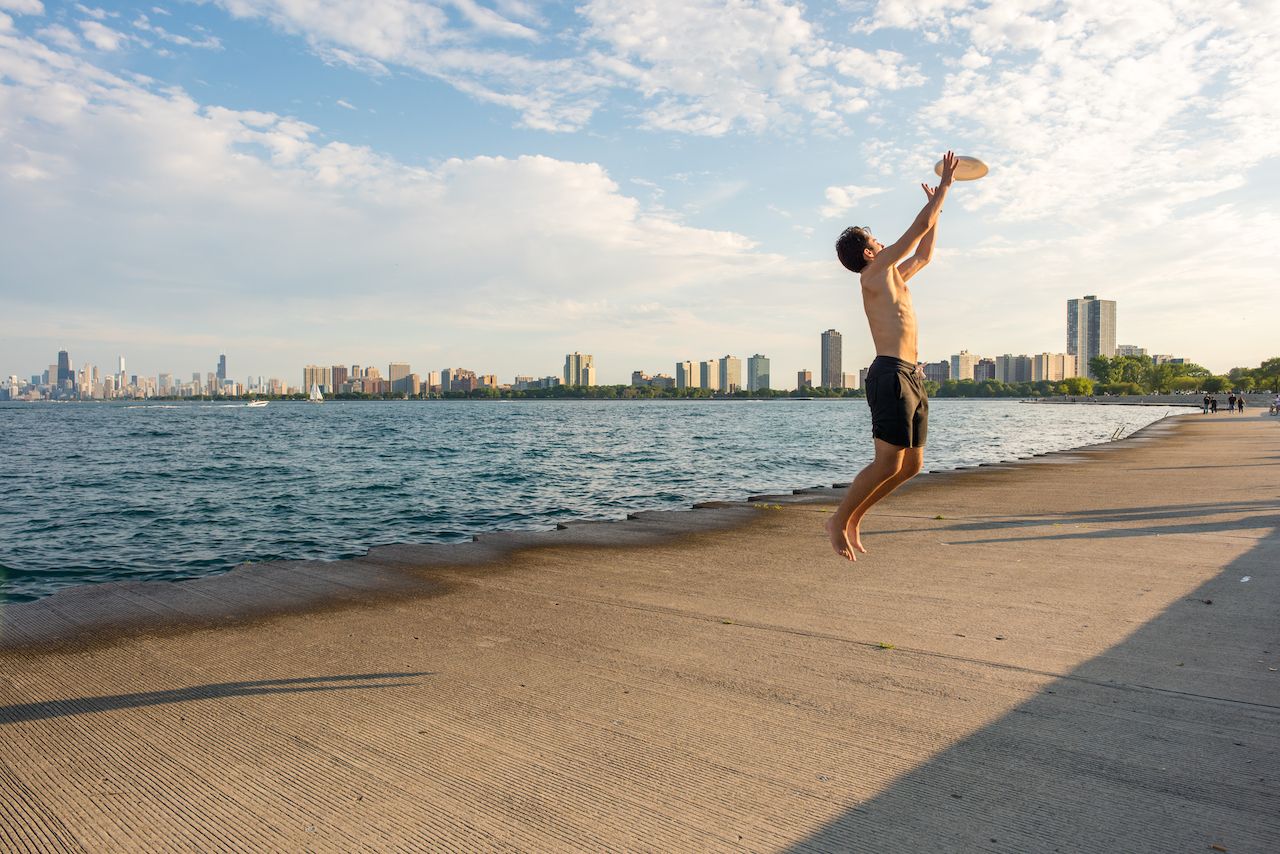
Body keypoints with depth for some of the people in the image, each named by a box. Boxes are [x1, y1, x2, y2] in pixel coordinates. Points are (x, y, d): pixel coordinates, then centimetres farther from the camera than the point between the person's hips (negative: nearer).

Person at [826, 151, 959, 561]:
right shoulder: (873, 273, -2)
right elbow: (919, 227, -1)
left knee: (911, 464, 8)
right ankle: (839, 520, 1)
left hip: (912, 377, 9)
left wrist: (935, 208, 37)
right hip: (891, 374, -9)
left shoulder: (893, 278, 22)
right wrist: (945, 184, 9)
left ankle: (855, 517, 17)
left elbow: (924, 254, 38)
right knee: (889, 462, -12)